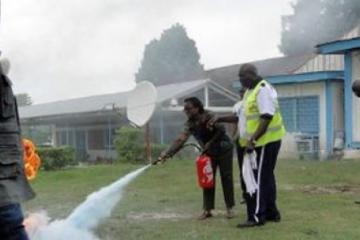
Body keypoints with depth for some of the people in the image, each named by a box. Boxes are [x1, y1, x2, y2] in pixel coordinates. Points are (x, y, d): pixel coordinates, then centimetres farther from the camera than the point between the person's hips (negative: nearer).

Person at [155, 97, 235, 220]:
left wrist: (210, 143, -26)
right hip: (209, 152, 5)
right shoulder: (190, 124, -11)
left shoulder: (209, 117, -25)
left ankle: (229, 208, 7)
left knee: (226, 177, -1)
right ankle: (207, 209, 8)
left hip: (223, 149, -5)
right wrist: (167, 153, -32)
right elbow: (180, 139, -21)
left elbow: (221, 130, -24)